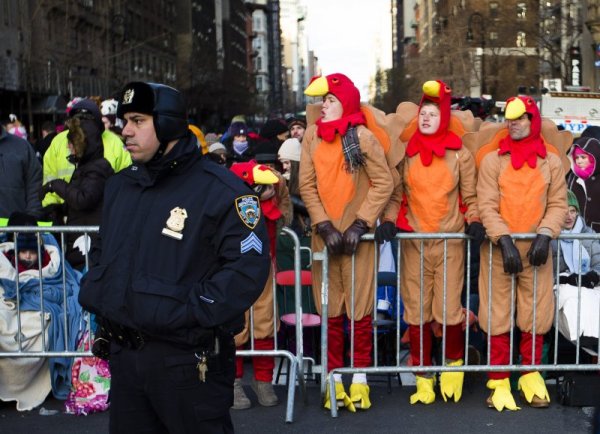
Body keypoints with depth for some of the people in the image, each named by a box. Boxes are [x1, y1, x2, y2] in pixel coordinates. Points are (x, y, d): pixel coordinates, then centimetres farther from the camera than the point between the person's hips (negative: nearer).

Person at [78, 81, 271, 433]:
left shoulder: (221, 190, -13)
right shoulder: (120, 186, 12)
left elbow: (249, 265, -19)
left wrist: (193, 312, -22)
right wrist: (95, 293, 7)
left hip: (188, 361, -7)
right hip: (123, 354, 7)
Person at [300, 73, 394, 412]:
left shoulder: (362, 137, -4)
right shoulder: (313, 136, 5)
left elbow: (384, 184, -4)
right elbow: (307, 185, 4)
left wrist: (360, 225, -11)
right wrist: (324, 226, -7)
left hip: (357, 234, -3)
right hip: (324, 234, 3)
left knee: (360, 308, 2)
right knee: (330, 310, 8)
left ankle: (360, 379, 13)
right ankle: (335, 378, 18)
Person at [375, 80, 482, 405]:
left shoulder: (460, 155, 4)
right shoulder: (405, 154, 6)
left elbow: (471, 196, 8)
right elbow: (395, 193, 8)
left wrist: (474, 221, -8)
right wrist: (388, 221, -7)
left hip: (450, 242, -1)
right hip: (413, 242, 2)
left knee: (449, 309, -5)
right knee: (416, 310, 4)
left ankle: (454, 363, 22)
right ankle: (423, 376, 16)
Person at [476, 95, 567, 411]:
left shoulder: (551, 162, 6)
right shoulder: (492, 160, 1)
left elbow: (558, 204, 3)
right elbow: (486, 205, -5)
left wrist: (545, 235, -13)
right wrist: (504, 240, -16)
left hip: (535, 248, 1)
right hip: (499, 248, -1)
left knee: (536, 313, 5)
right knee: (498, 314, 2)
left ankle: (531, 376, 20)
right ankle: (499, 382, 10)